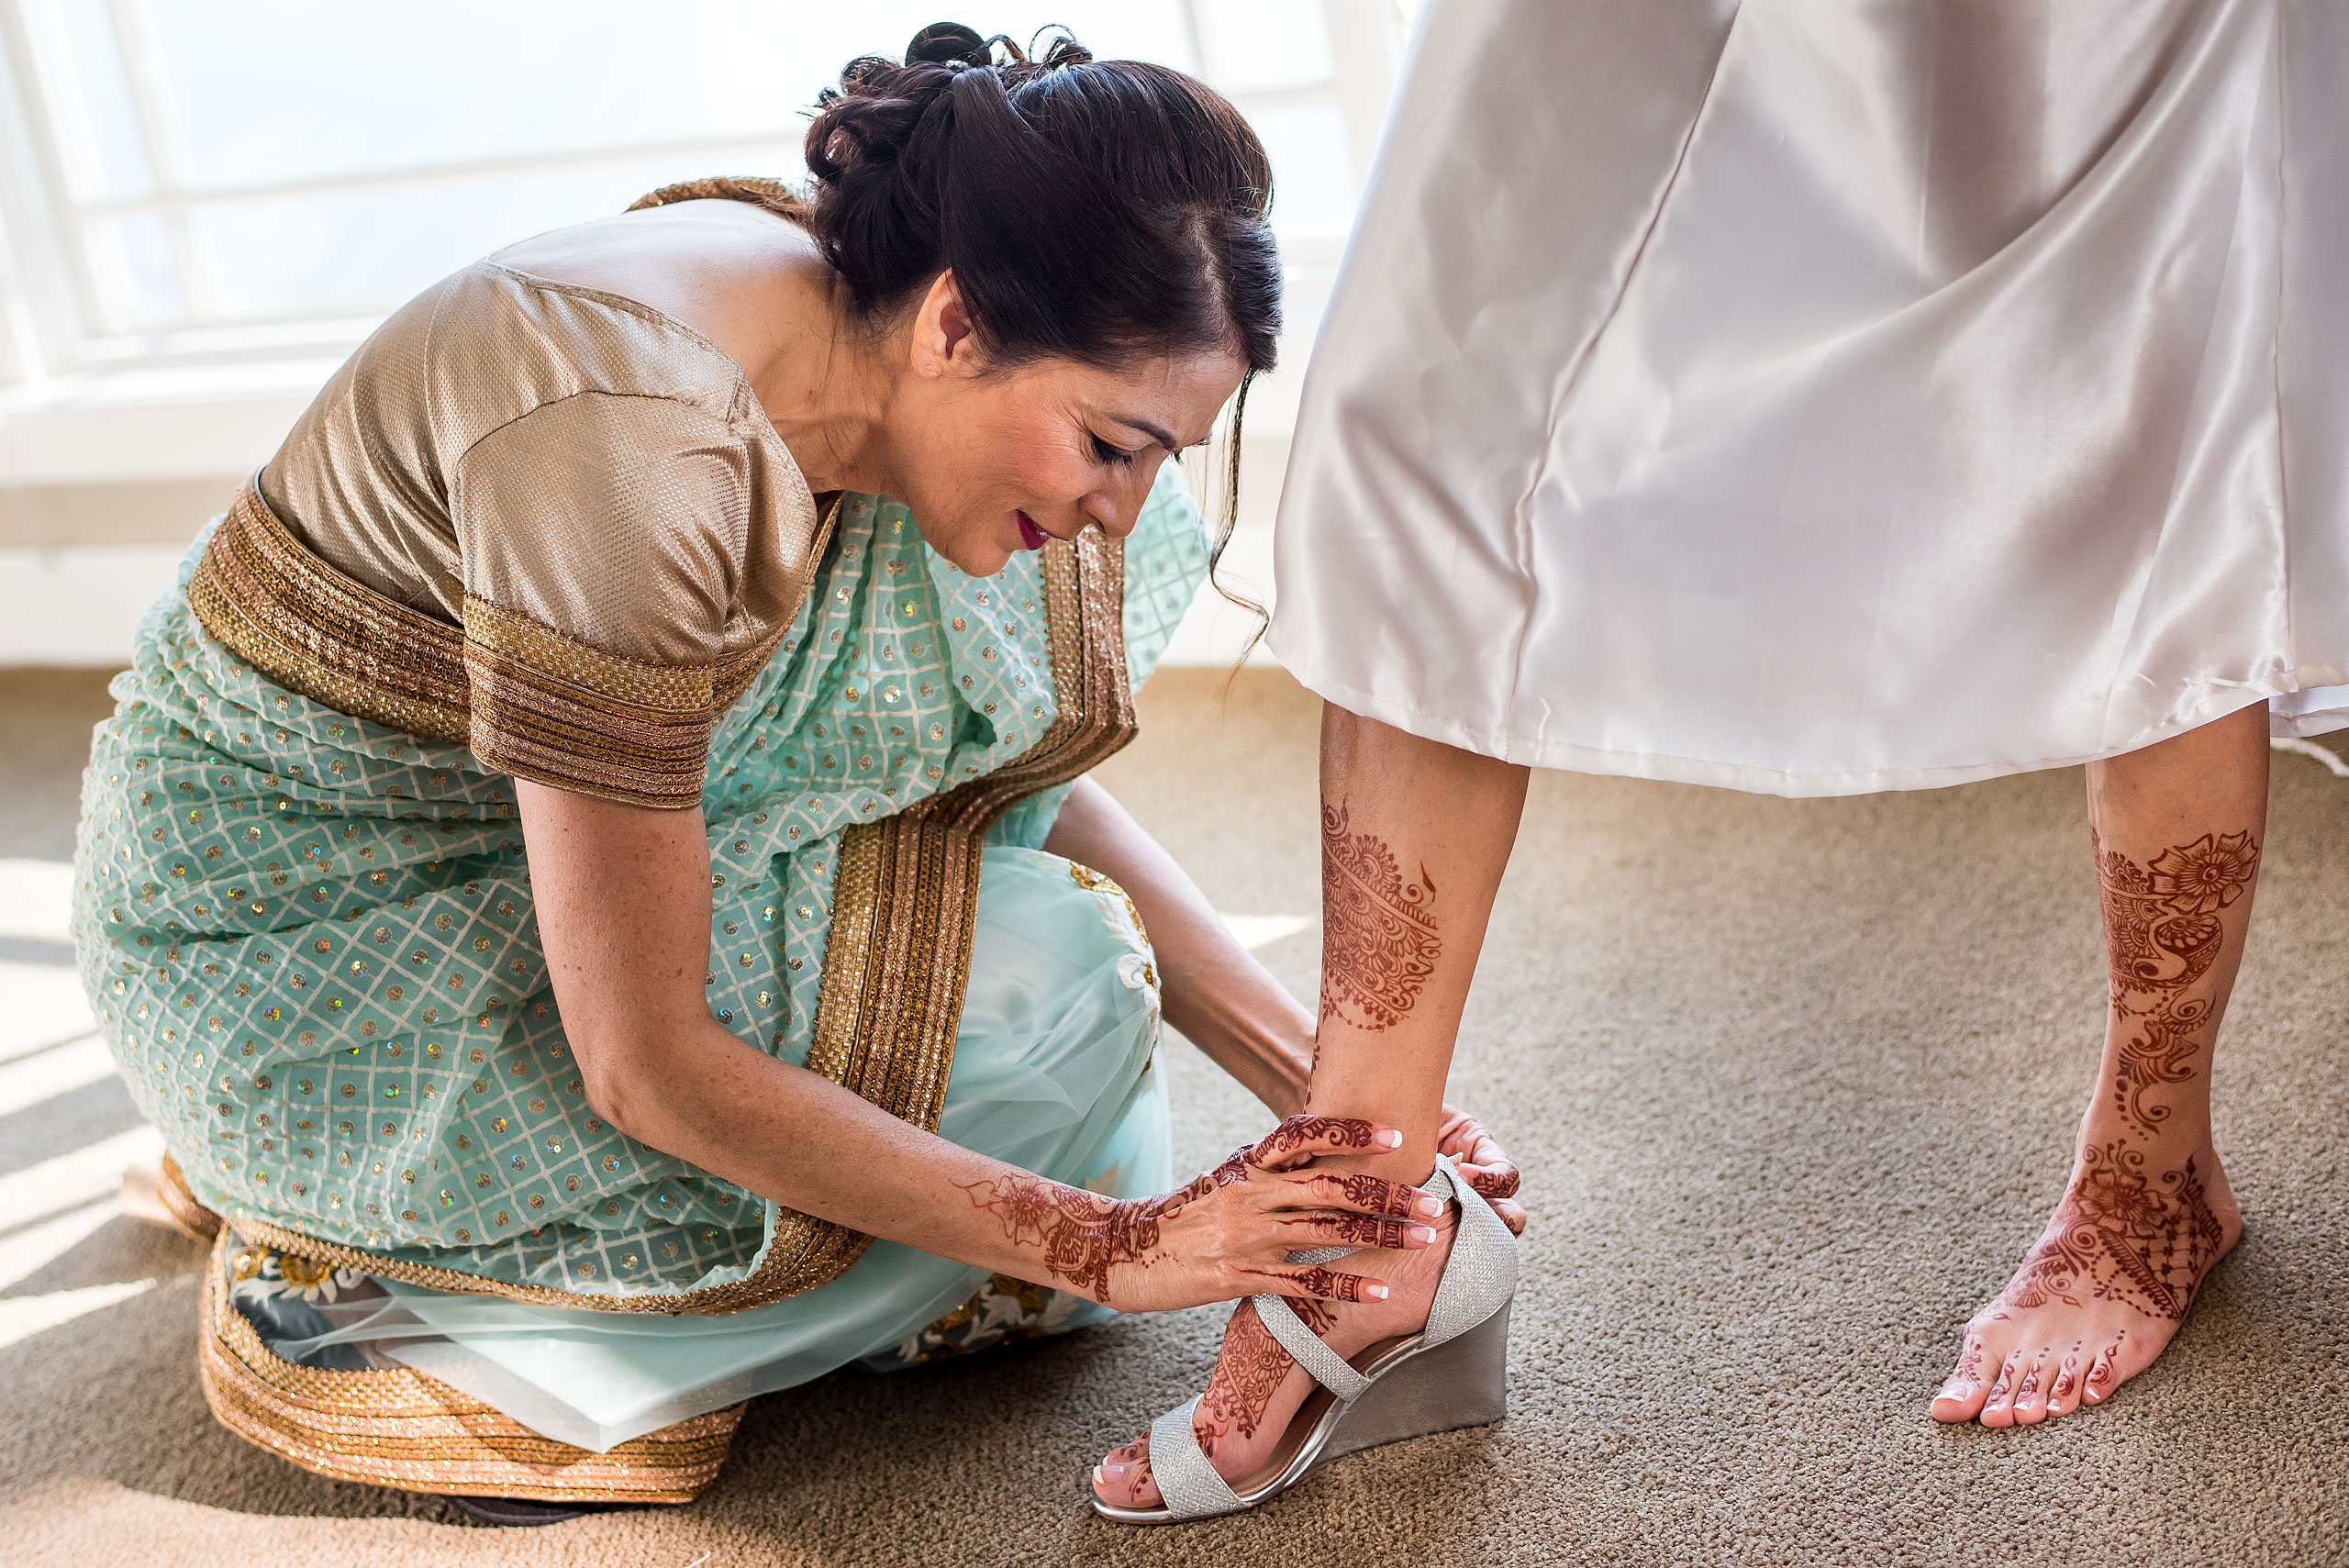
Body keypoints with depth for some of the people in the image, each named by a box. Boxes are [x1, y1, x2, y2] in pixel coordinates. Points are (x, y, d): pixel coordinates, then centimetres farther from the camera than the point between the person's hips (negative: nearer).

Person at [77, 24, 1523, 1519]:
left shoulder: (874, 337, -11)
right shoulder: (635, 448, -35)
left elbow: (1030, 784, -1)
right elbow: (650, 1071, -29)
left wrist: (1321, 1080, -8)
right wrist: (1102, 1247, -24)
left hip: (525, 820, 8)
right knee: (1042, 998, -16)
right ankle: (372, 1278, -3)